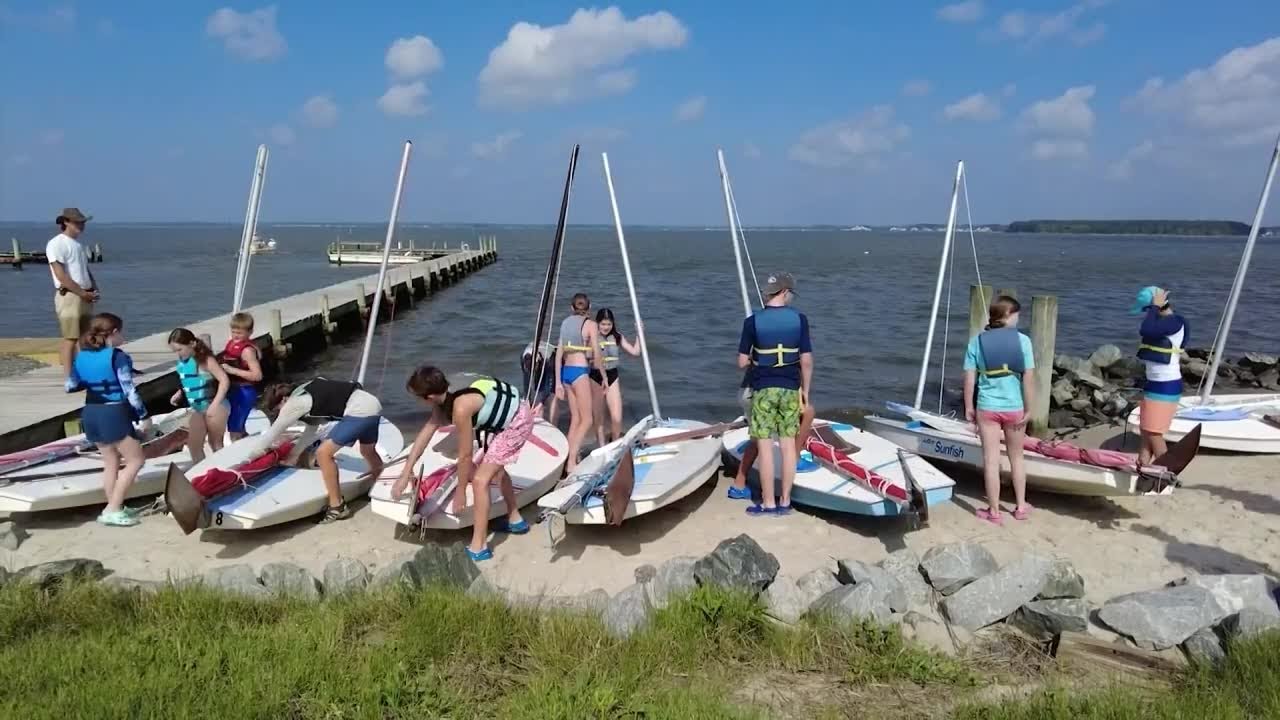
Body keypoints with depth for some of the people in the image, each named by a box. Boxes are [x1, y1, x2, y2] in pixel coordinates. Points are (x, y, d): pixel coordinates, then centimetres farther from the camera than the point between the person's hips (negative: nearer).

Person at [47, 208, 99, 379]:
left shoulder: (79, 244, 17)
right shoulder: (56, 244, -9)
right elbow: (61, 276, -16)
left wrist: (95, 291, 7)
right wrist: (83, 293, -15)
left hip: (85, 297, 8)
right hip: (69, 296, -8)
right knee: (70, 338, -9)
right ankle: (69, 377, -7)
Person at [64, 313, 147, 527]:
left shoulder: (80, 356, 5)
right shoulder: (118, 356, -16)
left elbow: (70, 386, 13)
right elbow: (129, 390, -16)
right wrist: (144, 415, -7)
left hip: (91, 413, 8)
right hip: (114, 413, -7)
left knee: (110, 462, 18)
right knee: (135, 460, 3)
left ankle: (114, 508, 22)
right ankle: (113, 509, -2)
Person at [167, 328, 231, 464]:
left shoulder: (205, 360, -18)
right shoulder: (182, 362, 4)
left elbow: (225, 380, -23)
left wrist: (215, 405, -26)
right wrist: (179, 394, 6)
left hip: (214, 407, -7)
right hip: (197, 408, 7)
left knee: (216, 444, 6)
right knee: (193, 444, 8)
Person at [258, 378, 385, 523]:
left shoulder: (294, 403, -9)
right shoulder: (304, 394, 16)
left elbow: (273, 433, 0)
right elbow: (312, 428, 25)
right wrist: (294, 454, 29)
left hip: (359, 411, -10)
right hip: (372, 405, 10)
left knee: (324, 453, -8)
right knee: (368, 451, 31)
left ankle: (337, 506, 0)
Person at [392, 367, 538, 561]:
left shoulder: (460, 407, -32)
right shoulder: (445, 393, -6)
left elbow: (465, 455, -21)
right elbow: (426, 432, 2)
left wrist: (460, 492, -7)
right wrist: (405, 474, 5)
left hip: (517, 422, -10)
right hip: (507, 416, 10)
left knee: (480, 480, -11)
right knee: (494, 467, 29)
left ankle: (479, 548, 0)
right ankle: (515, 520, 47)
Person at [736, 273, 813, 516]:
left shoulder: (753, 321, -8)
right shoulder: (799, 318, -4)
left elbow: (742, 362, -6)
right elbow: (806, 360, -5)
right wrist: (805, 390, 7)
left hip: (763, 389, -2)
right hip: (790, 388, 2)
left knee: (765, 446, 3)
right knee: (788, 444, 10)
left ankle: (768, 503, 9)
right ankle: (785, 501, 17)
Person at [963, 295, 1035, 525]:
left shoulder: (977, 341, -4)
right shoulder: (1022, 340, -7)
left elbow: (970, 378, -5)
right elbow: (1028, 378, -9)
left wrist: (968, 407, 4)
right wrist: (1028, 409, -1)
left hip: (987, 408, 0)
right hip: (1015, 407, 1)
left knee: (991, 460, 6)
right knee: (1016, 458, 18)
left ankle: (994, 512, 13)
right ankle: (1021, 507, 30)